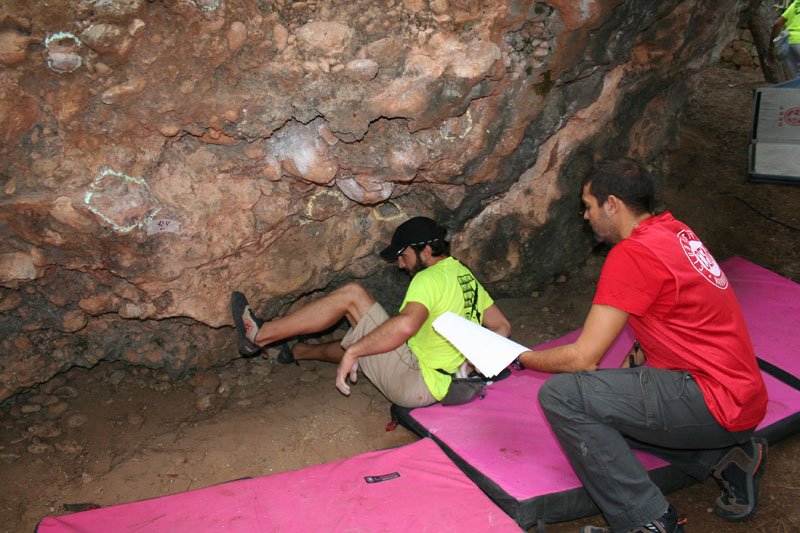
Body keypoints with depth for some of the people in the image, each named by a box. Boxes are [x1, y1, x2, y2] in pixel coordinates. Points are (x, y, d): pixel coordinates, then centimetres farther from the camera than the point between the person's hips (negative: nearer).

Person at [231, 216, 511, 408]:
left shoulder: (430, 278, -17)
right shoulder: (466, 275, 11)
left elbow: (406, 324, -37)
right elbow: (502, 327, 15)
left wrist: (353, 352, -29)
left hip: (415, 384, -9)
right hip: (439, 382, 9)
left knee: (352, 295, -10)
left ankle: (260, 335, -5)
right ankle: (296, 351, 50)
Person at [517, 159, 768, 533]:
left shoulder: (631, 254, -19)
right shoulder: (673, 231, 10)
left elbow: (582, 357, -18)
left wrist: (520, 358, -2)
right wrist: (630, 365, 8)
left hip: (716, 401, -10)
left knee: (561, 395, -18)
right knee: (603, 402, 24)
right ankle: (724, 457, 15)